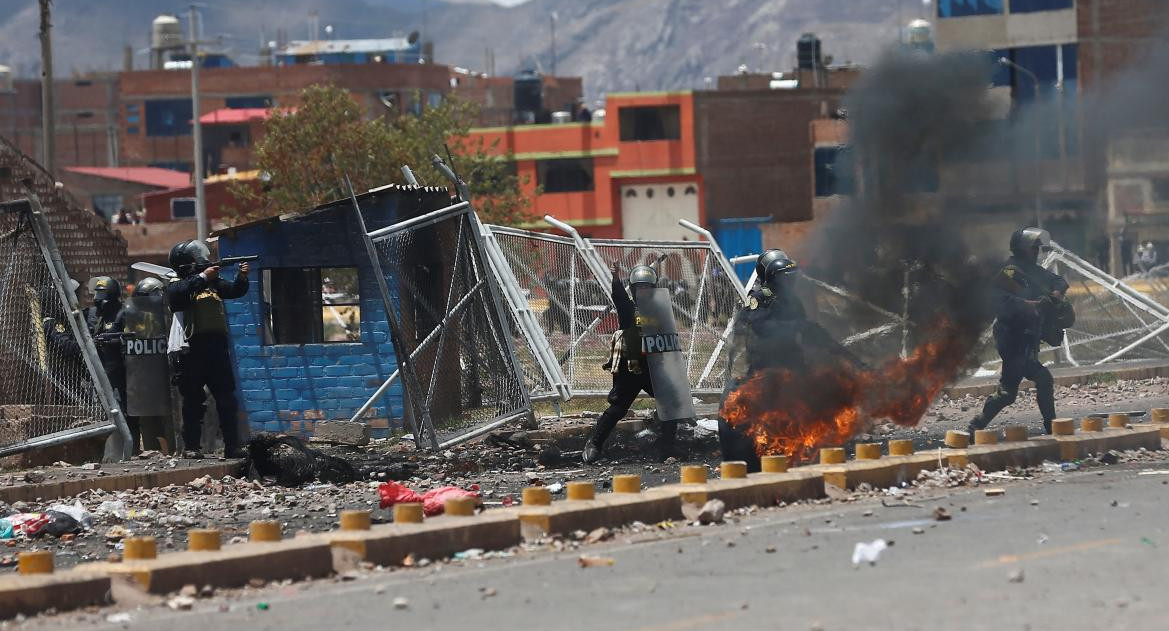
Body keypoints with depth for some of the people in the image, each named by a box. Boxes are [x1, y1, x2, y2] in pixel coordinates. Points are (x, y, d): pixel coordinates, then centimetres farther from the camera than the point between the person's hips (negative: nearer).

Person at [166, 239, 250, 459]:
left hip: (217, 349, 5)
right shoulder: (176, 286, 3)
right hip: (191, 350, -5)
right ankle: (191, 447, 3)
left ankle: (232, 446, 5)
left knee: (227, 399, 3)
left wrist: (242, 277, -6)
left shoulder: (212, 283, 18)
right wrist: (203, 277, -21)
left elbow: (235, 291, 13)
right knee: (193, 401, -1)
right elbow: (181, 293, -19)